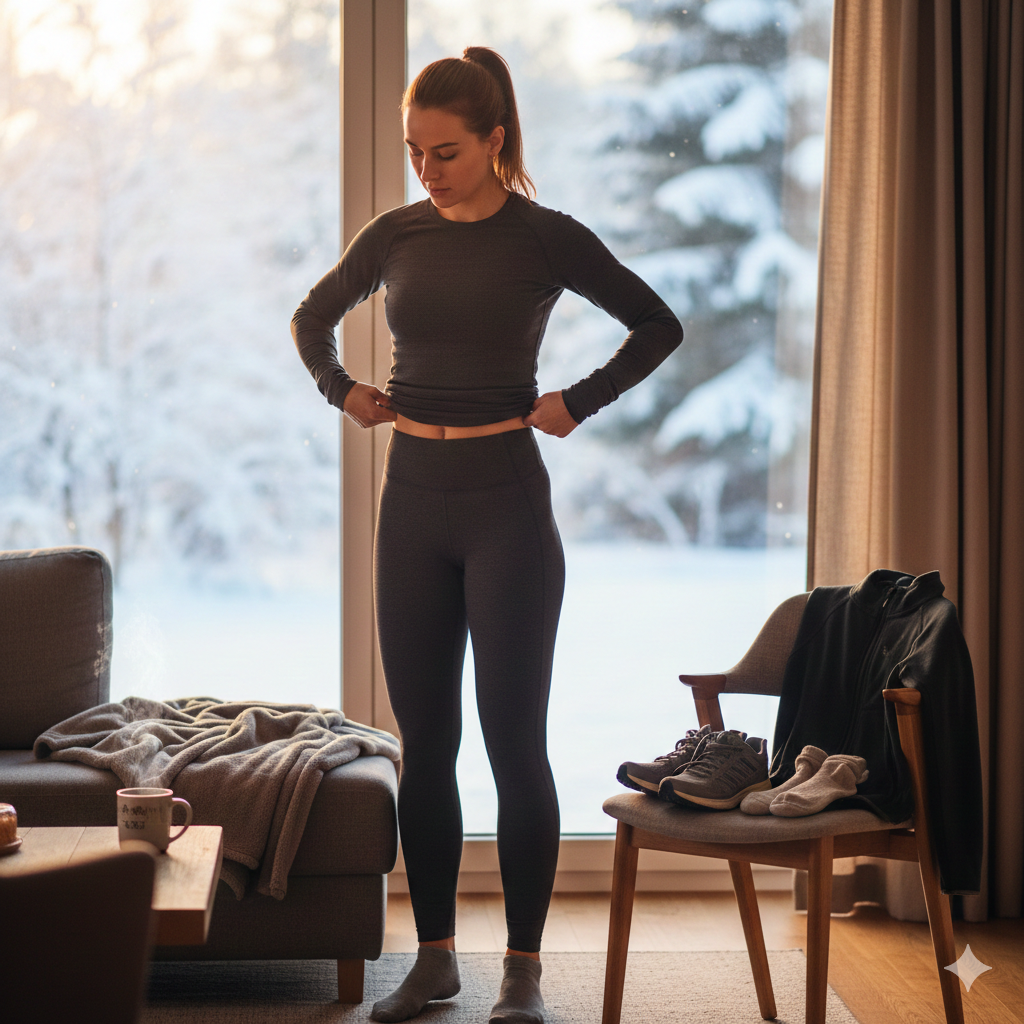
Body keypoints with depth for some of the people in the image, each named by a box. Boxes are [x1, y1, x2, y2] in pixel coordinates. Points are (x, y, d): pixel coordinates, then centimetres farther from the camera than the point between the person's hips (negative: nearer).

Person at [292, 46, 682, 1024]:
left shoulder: (545, 238, -5)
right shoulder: (394, 235, 6)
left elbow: (658, 326, 2)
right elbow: (312, 318, 23)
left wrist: (577, 403, -5)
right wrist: (342, 389, 7)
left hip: (507, 507, -4)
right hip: (412, 503, 4)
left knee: (514, 740, -2)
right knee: (423, 743, 8)